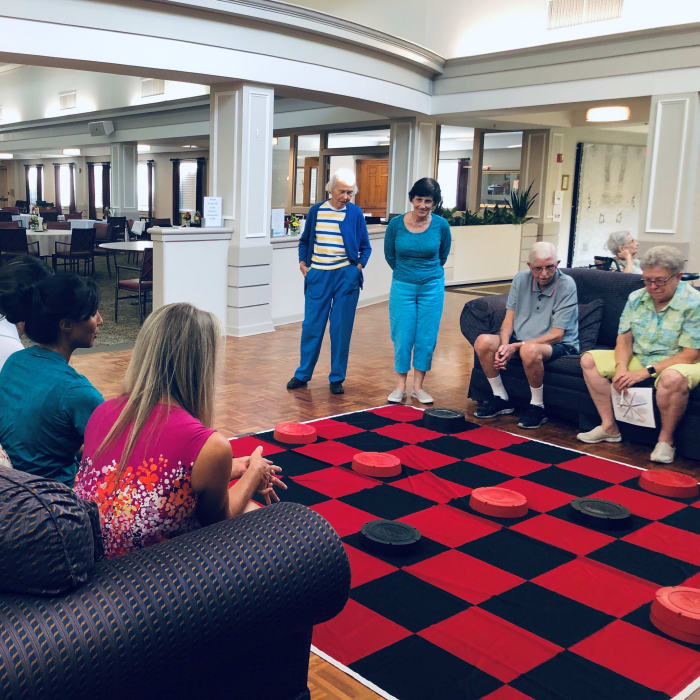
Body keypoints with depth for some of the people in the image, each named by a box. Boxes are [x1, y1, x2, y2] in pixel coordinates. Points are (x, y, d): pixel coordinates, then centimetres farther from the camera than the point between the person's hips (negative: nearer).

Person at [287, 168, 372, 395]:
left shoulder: (355, 212, 1)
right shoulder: (316, 210, 6)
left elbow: (365, 247, 9)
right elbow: (304, 241, 18)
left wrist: (359, 266, -5)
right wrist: (302, 262, 5)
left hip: (346, 276, -1)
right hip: (318, 275, 2)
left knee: (341, 329, 2)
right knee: (311, 326, 5)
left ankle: (337, 378, 13)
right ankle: (303, 374, 18)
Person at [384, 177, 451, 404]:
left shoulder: (441, 225, -7)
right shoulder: (396, 224, -8)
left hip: (432, 287, 0)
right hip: (402, 286, 0)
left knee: (426, 338, 4)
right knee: (402, 337, 1)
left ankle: (418, 387, 16)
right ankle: (400, 387, 14)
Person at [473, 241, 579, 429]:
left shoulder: (566, 285, -15)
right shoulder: (521, 279, 2)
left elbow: (556, 335, -17)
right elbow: (509, 318, 4)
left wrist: (516, 347, -21)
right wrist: (504, 345, -17)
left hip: (559, 345, -5)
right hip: (521, 339, 6)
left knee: (530, 350, -39)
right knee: (483, 341, -18)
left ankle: (537, 406, -16)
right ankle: (501, 399, -2)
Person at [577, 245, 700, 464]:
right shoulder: (636, 298, 2)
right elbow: (624, 339, 4)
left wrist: (646, 372, -26)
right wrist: (621, 367, -18)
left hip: (676, 362, -6)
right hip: (639, 358, 7)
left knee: (672, 378, -42)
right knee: (590, 360, -5)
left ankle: (665, 439, -18)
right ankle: (609, 427, -5)